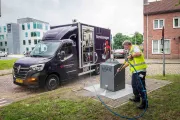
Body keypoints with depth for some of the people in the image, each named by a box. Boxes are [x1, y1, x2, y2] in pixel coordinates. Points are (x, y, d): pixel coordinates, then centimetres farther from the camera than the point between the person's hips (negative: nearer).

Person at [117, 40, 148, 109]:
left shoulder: (135, 47, -6)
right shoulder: (130, 51, 21)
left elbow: (139, 53, -29)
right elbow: (128, 62, 27)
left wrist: (131, 56, -15)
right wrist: (121, 68, 28)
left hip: (140, 70, -10)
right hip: (134, 71, 10)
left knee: (141, 86, -7)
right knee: (134, 85, 19)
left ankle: (144, 103, 1)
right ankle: (137, 98, 35)